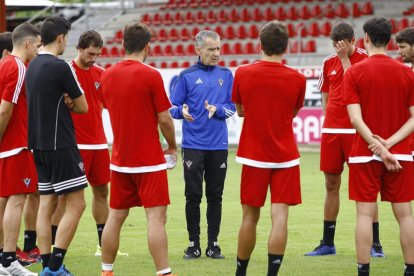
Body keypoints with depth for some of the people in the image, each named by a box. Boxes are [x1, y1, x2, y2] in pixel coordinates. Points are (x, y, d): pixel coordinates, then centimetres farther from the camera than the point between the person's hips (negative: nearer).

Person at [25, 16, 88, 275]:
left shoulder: (33, 65, 11)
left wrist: (63, 102, -1)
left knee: (47, 204, 10)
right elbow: (83, 107, -7)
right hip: (60, 145, -9)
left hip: (39, 144, 9)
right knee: (76, 204, -5)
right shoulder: (60, 67, -14)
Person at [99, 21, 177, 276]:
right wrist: (172, 147, 6)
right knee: (156, 217, -7)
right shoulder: (151, 76, -13)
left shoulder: (108, 76, 4)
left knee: (115, 216, 13)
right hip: (149, 160, -6)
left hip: (120, 159, 6)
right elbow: (164, 119, -11)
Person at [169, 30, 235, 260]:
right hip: (193, 145, -2)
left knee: (215, 196, 5)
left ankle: (213, 244, 13)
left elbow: (232, 107, 6)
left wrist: (217, 109, -14)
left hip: (218, 145, 2)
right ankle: (193, 244, 8)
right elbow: (173, 107, 1)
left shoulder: (226, 75, 7)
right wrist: (182, 111, -21)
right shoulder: (187, 76, 1)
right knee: (193, 196, 0)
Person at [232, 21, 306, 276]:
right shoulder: (297, 79, -6)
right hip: (285, 157, -1)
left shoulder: (243, 74, -5)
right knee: (280, 216, -3)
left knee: (250, 217, 11)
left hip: (253, 156, 1)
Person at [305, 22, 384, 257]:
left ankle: (375, 243, 1)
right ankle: (328, 243, 16)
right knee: (332, 185, 9)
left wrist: (345, 58, -15)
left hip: (355, 131, -5)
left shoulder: (365, 59, -5)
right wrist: (331, 117, 10)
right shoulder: (329, 63, 12)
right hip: (331, 130, 5)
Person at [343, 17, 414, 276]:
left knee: (365, 213, 1)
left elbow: (356, 118, -13)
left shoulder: (354, 73, -5)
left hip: (365, 155, -2)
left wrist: (379, 148, -13)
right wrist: (389, 143, -10)